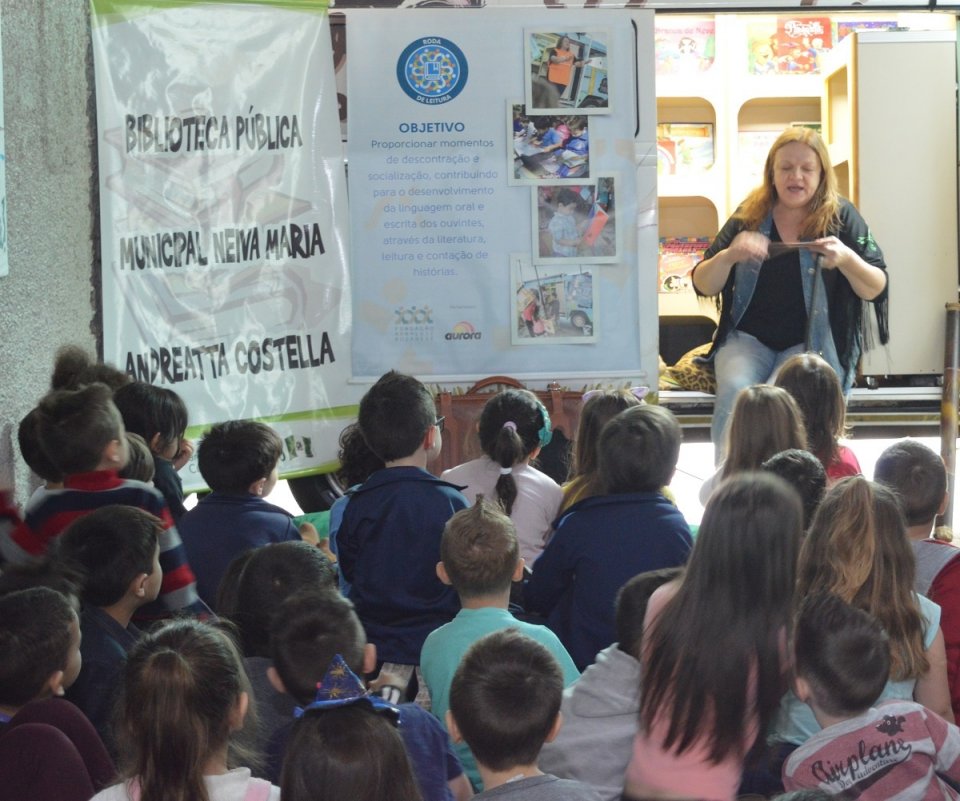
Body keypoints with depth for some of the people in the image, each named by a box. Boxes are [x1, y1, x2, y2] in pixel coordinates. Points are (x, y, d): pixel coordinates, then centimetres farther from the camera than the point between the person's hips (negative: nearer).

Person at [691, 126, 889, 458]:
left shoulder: (841, 217, 1)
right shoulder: (749, 217, 5)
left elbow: (876, 290, -1)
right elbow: (703, 286, 4)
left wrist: (847, 259, -22)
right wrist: (729, 256, -18)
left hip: (813, 343, -2)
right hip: (749, 338, 2)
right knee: (734, 389, -30)